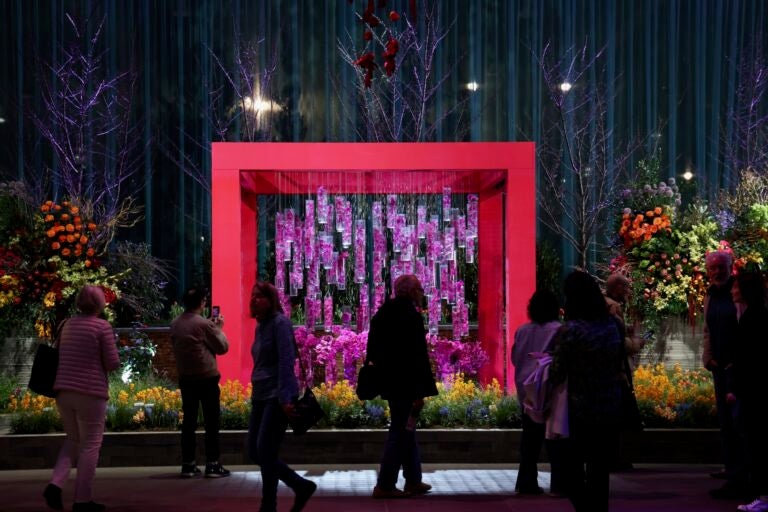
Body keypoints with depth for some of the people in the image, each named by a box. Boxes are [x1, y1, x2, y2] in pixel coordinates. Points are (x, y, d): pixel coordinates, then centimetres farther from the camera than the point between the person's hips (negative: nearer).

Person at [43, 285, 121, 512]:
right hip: (90, 392, -6)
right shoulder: (102, 326, -9)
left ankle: (55, 483, 1)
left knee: (73, 439, 20)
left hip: (63, 391, 6)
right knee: (90, 444, 4)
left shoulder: (68, 325, 9)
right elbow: (113, 363, -9)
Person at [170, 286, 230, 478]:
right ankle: (212, 464, 1)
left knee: (189, 421, 9)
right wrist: (218, 328, 10)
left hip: (185, 379, 5)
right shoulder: (204, 324, -14)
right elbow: (223, 347, -6)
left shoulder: (175, 324, 3)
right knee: (211, 421, 2)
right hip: (207, 378, -5)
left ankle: (188, 464, 10)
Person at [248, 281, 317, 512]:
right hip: (260, 396, 9)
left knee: (265, 452, -8)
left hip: (277, 396, -9)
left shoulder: (280, 323, -10)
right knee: (254, 452, 7)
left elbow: (286, 361, -18)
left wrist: (285, 398, -24)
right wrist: (255, 394, 17)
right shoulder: (260, 327, 14)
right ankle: (302, 486, 19)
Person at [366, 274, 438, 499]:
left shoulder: (383, 313, 10)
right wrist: (420, 393, -19)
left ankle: (413, 481, 25)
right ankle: (384, 485, -1)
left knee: (405, 430, 17)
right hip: (405, 385, -9)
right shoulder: (411, 316, -17)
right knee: (401, 432, -3)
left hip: (390, 383, 9)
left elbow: (374, 350, 15)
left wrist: (383, 375, 21)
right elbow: (417, 356, -20)